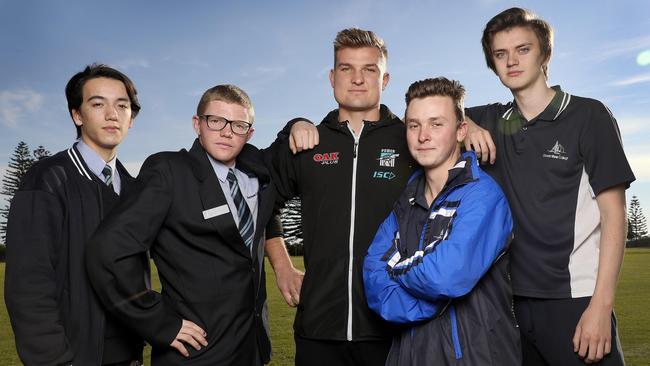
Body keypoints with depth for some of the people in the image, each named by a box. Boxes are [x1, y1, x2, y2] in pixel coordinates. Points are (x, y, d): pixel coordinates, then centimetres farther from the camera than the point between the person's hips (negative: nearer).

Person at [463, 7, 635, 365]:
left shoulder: (588, 115, -2)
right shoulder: (491, 120, 7)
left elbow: (613, 213, -5)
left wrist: (601, 303, -12)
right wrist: (463, 125, -5)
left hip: (575, 299, -3)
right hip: (510, 299, 4)